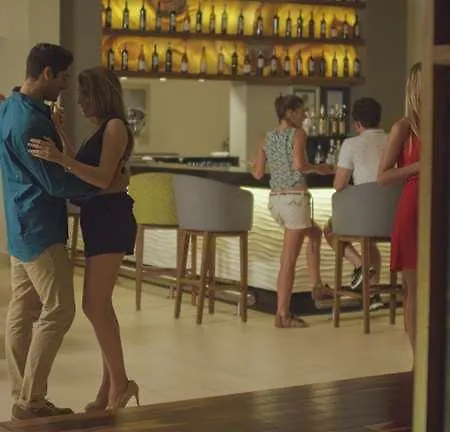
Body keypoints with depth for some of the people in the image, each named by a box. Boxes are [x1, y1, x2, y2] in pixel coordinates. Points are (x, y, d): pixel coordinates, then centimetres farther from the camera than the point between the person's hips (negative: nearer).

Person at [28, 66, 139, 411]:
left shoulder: (115, 126, -11)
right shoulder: (103, 129, 19)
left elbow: (103, 178, -22)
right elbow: (82, 168, 30)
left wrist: (61, 159, -32)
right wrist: (61, 135, 28)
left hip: (110, 221, -10)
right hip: (100, 221, 10)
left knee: (95, 305, -12)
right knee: (101, 306, 11)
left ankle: (120, 383, -5)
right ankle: (110, 389, 16)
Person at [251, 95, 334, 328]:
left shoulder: (267, 138, 11)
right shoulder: (298, 133, -7)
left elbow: (258, 173, 10)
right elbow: (299, 165, -22)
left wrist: (252, 165, 32)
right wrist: (318, 168, -4)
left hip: (275, 199, 7)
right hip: (295, 198, -7)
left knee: (315, 233, 29)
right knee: (289, 259, -3)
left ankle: (317, 286, 27)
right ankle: (283, 314, 0)